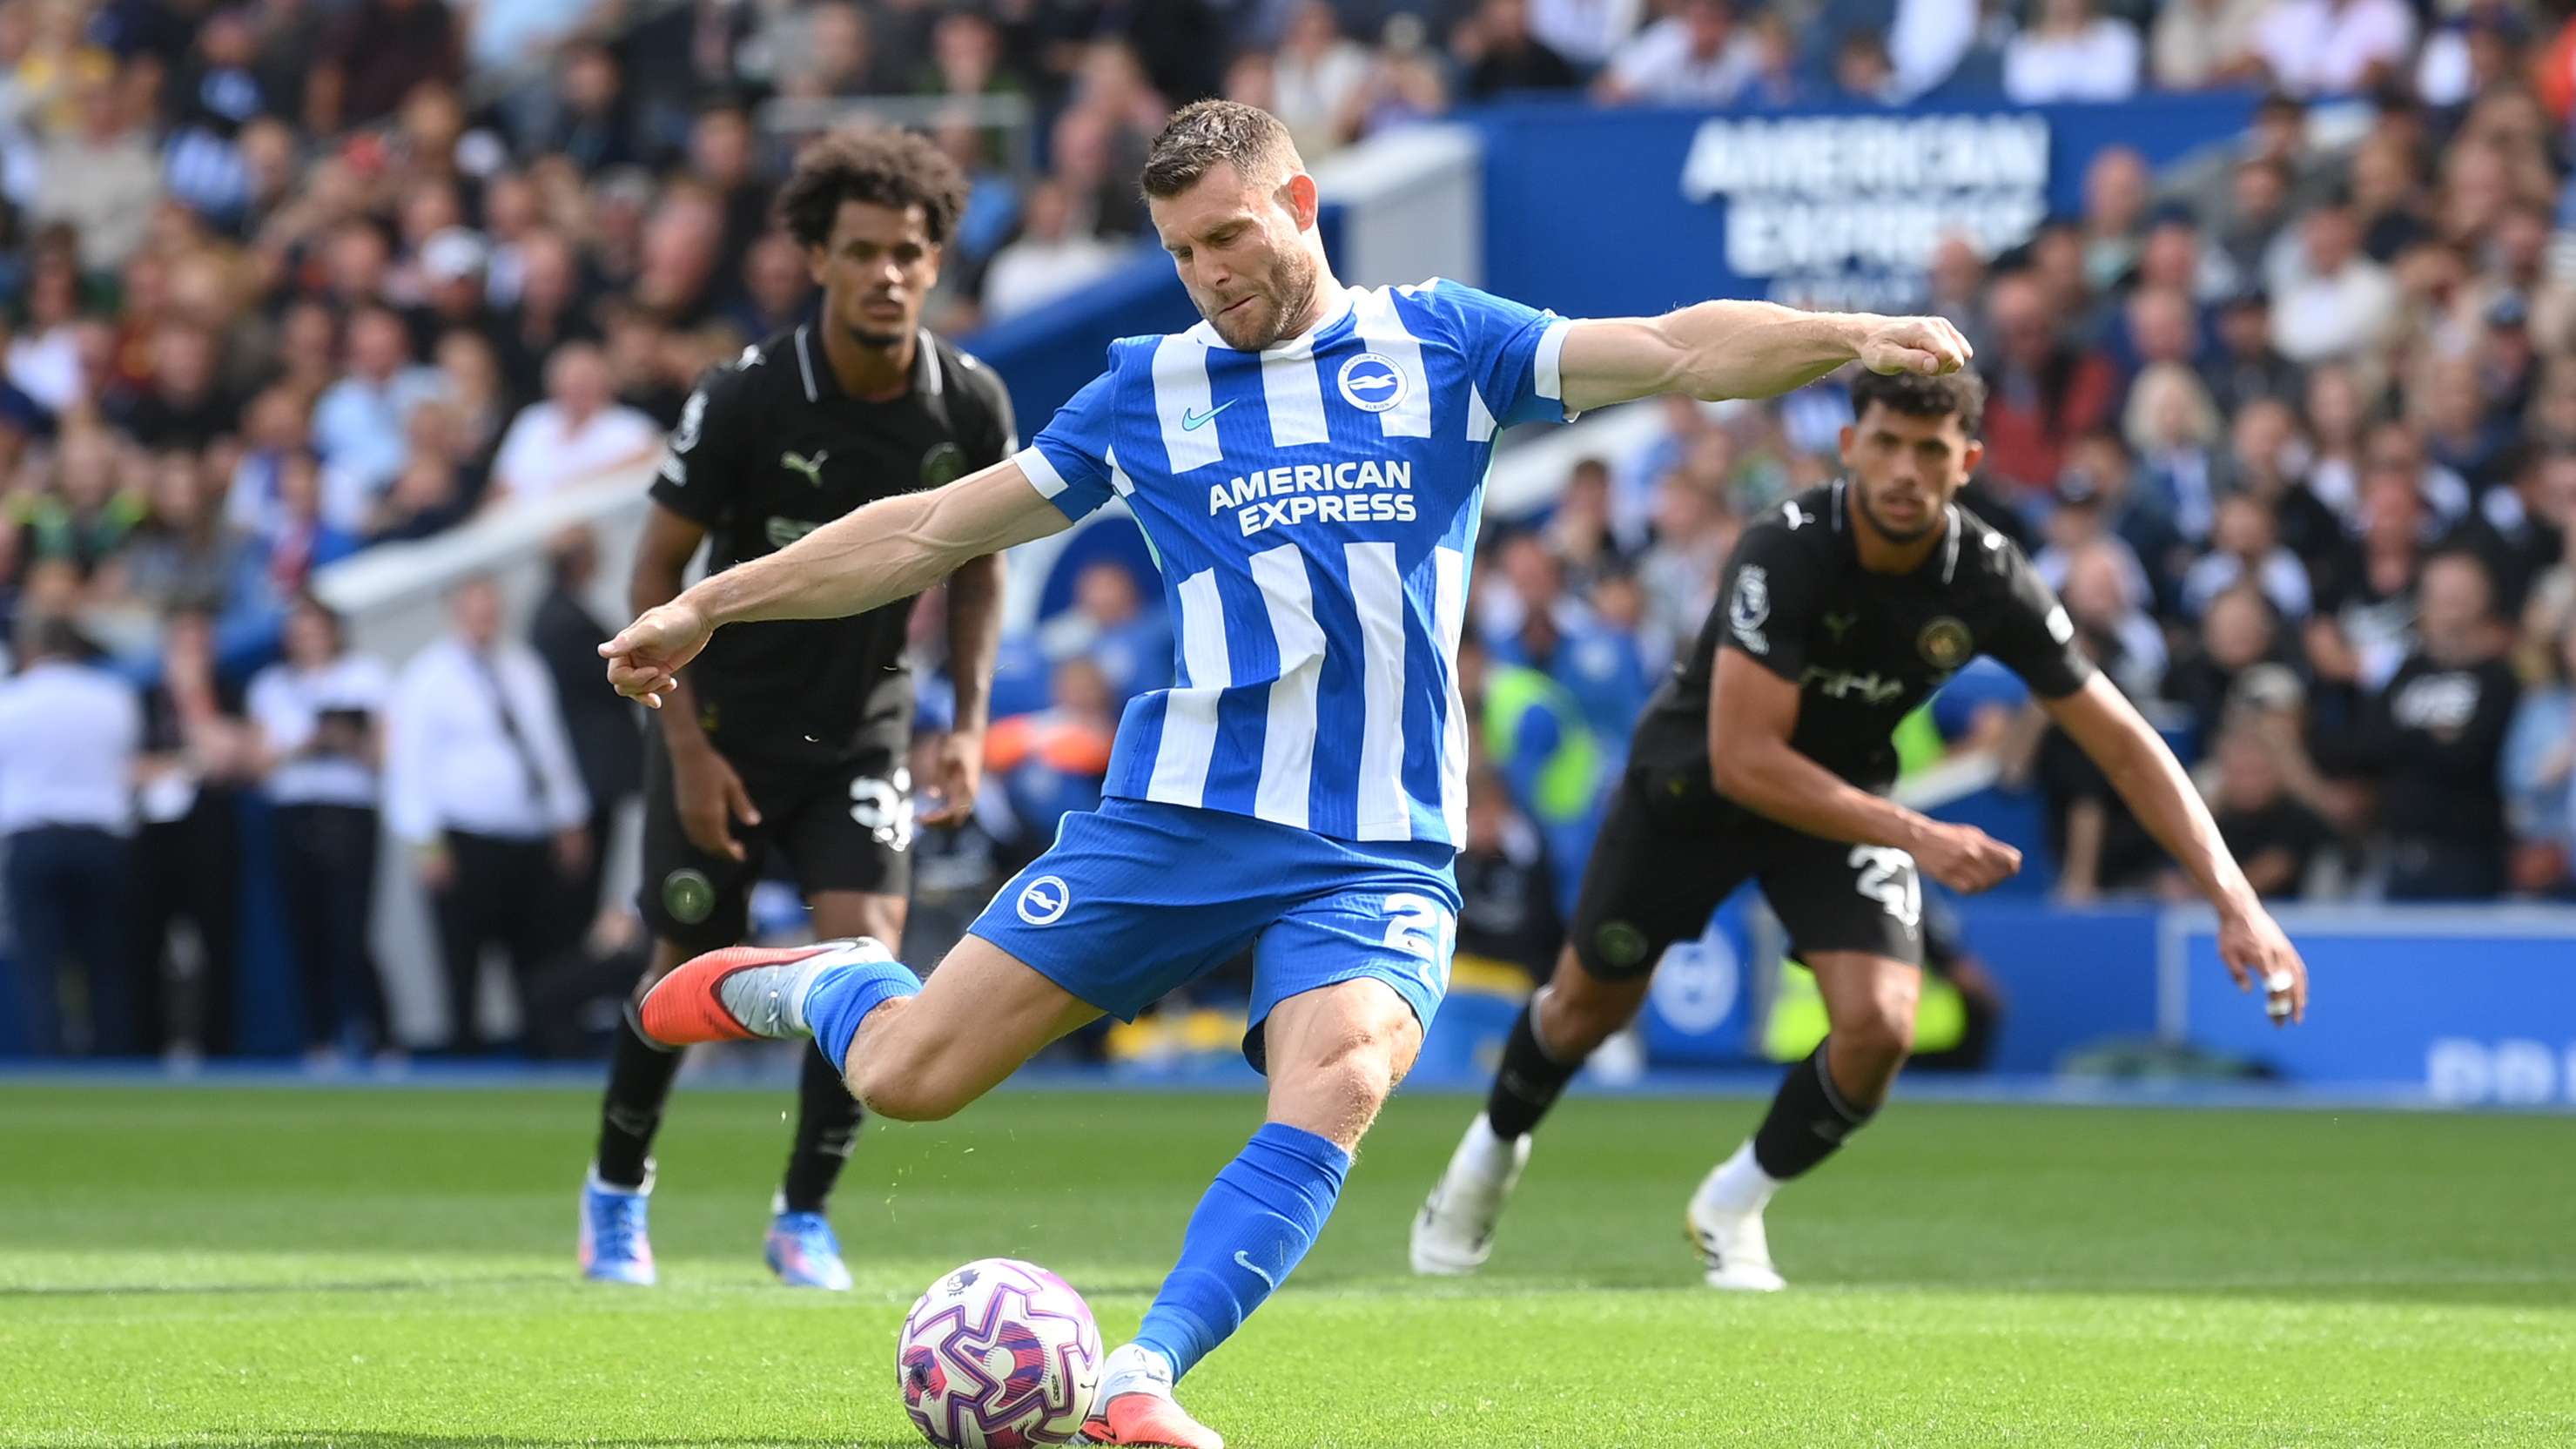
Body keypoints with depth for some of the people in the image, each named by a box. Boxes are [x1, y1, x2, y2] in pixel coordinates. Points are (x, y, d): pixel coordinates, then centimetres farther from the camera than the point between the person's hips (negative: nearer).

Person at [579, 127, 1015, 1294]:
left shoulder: (970, 407, -9)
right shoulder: (747, 399, -19)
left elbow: (977, 565, 8)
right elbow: (658, 565, -10)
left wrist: (968, 726, -1)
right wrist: (689, 748, -14)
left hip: (862, 731, 2)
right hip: (725, 726, -2)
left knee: (864, 948, -16)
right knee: (693, 971, 6)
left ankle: (804, 1217, 1)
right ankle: (617, 1190, 33)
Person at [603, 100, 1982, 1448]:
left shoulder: (1439, 344, 8)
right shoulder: (1148, 392, 11)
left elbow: (1674, 351, -1)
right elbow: (934, 527, 18)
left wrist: (1852, 336, -18)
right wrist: (710, 604, 17)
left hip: (1376, 851, -1)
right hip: (1179, 817, 1)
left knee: (1341, 1080, -30)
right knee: (903, 1078, -2)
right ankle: (802, 983, 33)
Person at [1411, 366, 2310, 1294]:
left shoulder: (1991, 582, -24)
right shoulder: (1786, 550, -35)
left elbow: (2125, 746, -16)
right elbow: (1742, 760, -38)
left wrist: (2234, 899, -25)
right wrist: (1916, 837, -43)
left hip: (1847, 790, 2)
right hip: (1692, 777, -2)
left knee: (1880, 1025, -19)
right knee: (1591, 1005, 14)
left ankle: (1733, 1208, 8)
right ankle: (1494, 1150, 48)